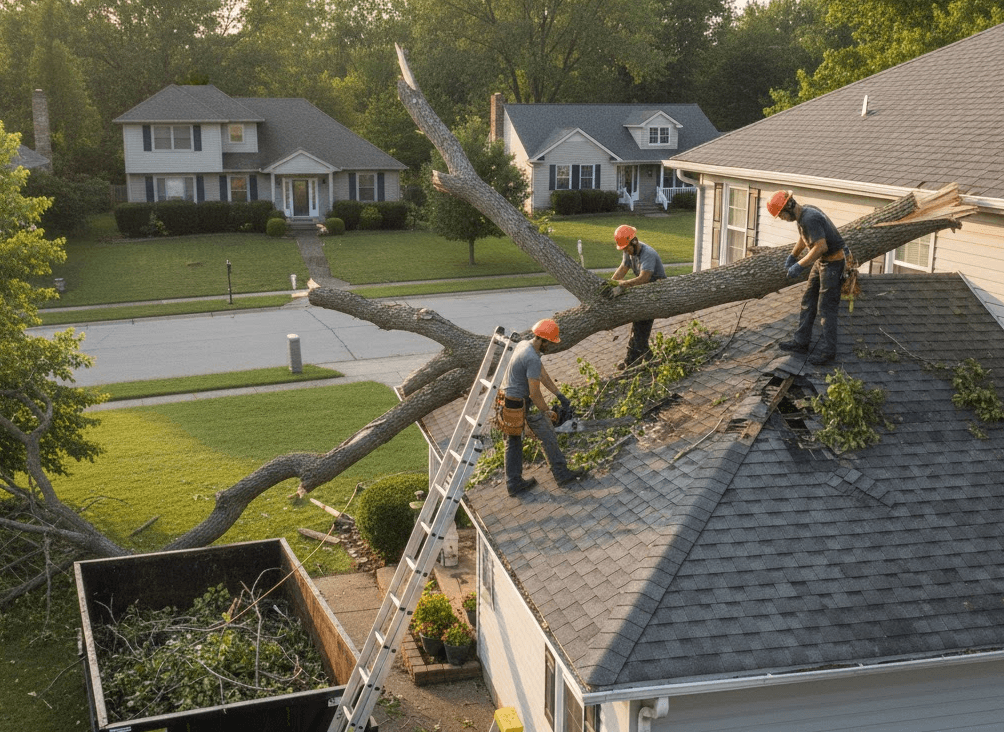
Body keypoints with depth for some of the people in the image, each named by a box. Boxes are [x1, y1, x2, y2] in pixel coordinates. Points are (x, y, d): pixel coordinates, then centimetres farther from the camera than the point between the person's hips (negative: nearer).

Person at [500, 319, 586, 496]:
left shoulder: (523, 344, 4)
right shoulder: (533, 359, -27)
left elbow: (542, 374, 10)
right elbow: (535, 394, -22)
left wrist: (559, 394, 12)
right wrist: (547, 412, -7)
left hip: (507, 400, 10)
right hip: (522, 404, -10)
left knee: (513, 442, 16)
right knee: (548, 437, 7)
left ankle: (514, 484, 23)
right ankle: (561, 474, 20)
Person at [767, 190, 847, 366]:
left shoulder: (810, 219, -27)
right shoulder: (803, 214, 6)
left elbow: (821, 246, -32)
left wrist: (800, 265, -25)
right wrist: (792, 256, 27)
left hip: (833, 263, -11)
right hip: (821, 261, 11)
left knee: (826, 308, -6)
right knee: (808, 302, 15)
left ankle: (829, 351, 2)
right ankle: (801, 342, 23)